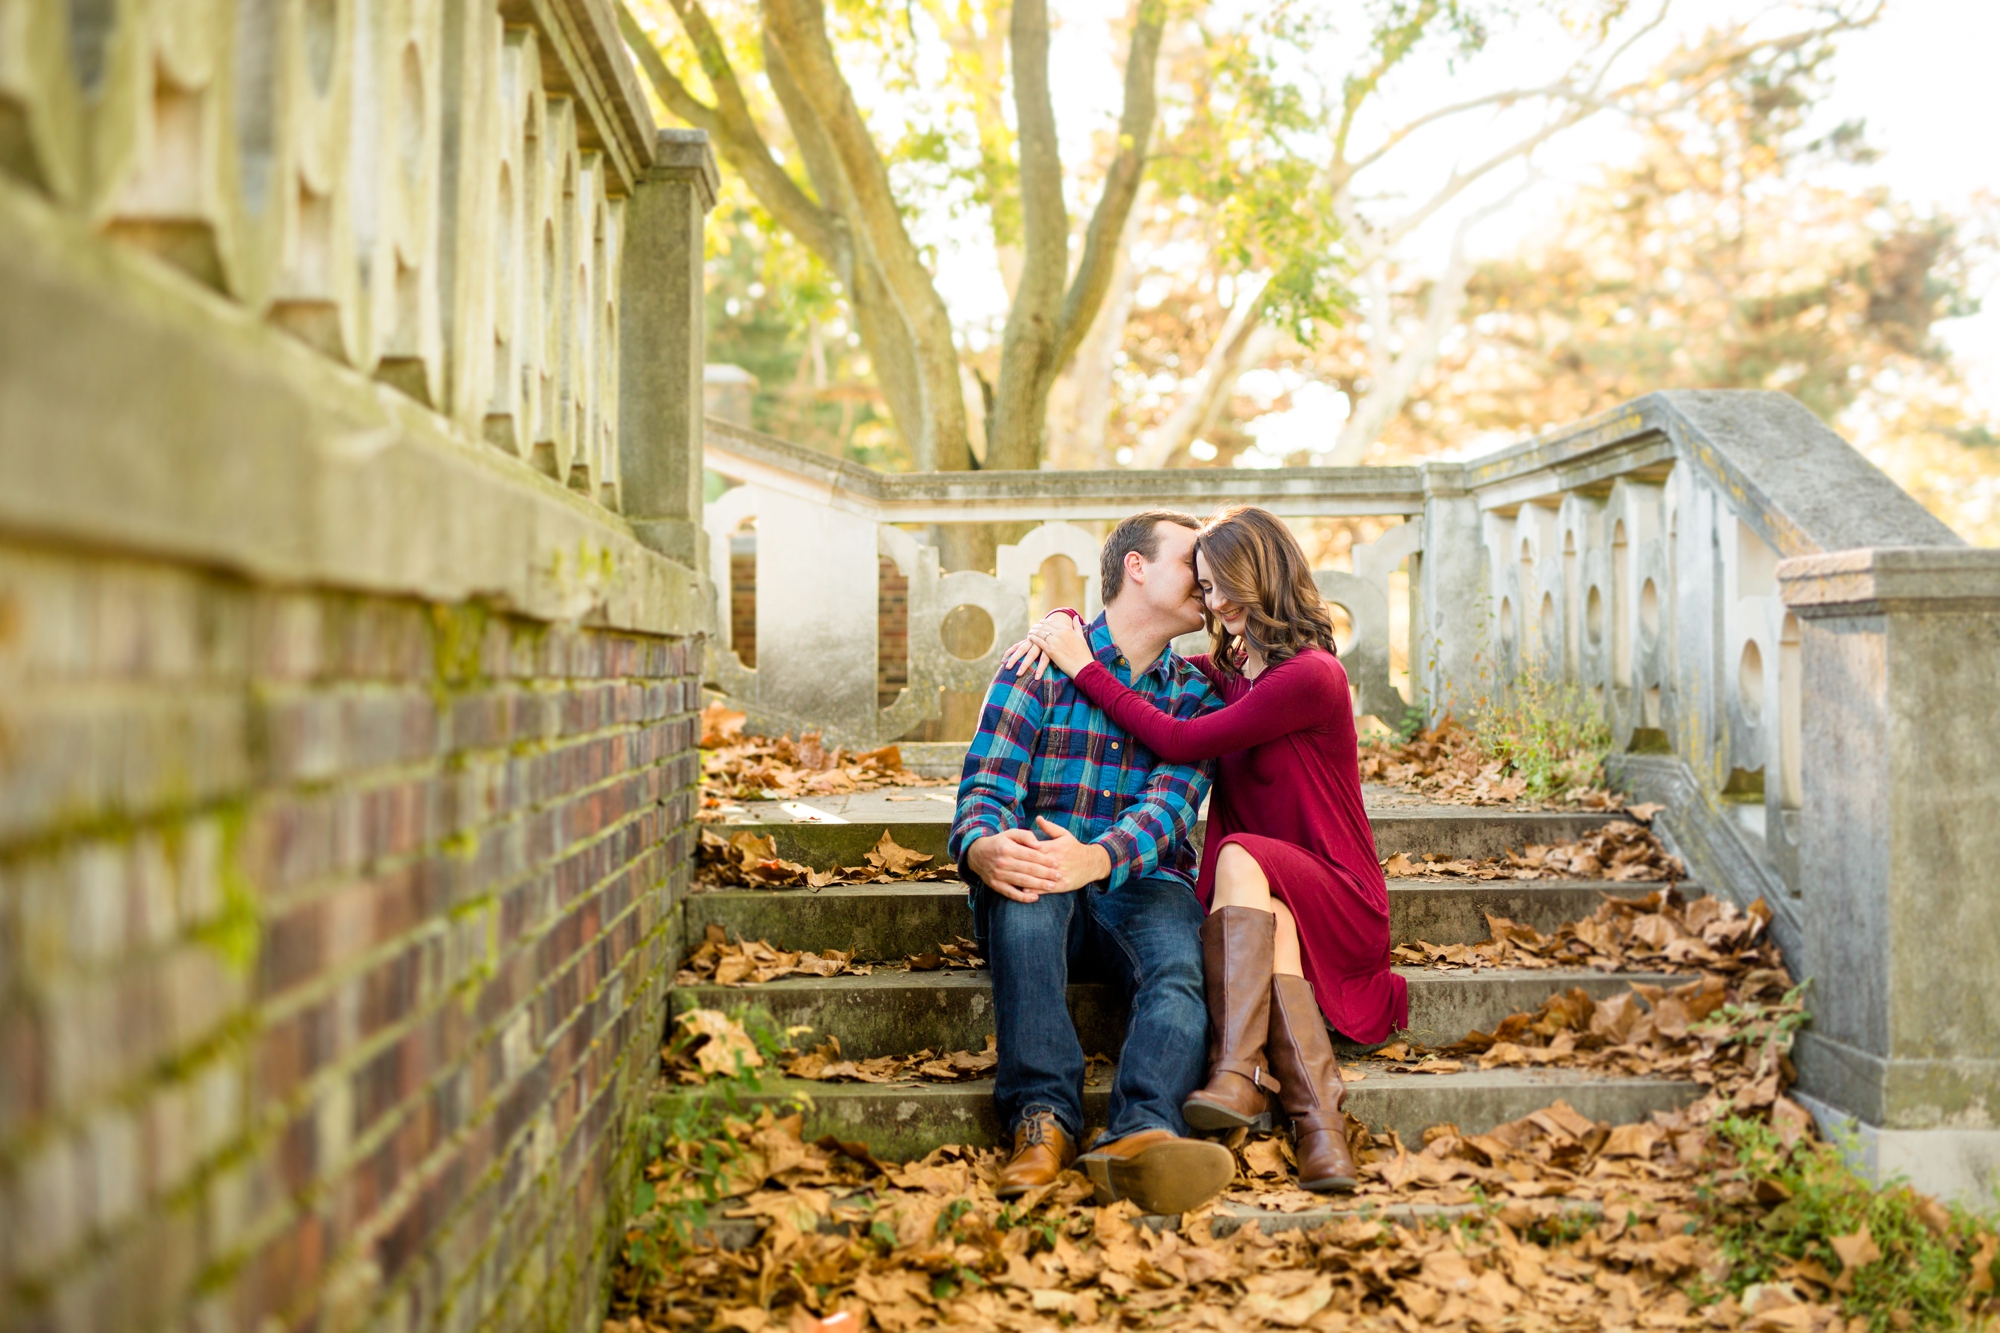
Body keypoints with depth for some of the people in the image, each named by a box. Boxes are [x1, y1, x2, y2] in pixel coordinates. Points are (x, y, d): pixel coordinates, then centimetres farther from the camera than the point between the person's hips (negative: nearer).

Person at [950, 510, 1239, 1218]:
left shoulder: (1197, 694, 12)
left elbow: (1170, 802, -7)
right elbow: (986, 788, -4)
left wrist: (1096, 859, -30)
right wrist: (983, 848, -31)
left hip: (1141, 887, 1)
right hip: (1038, 894, -1)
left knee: (1181, 967, -33)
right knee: (1020, 878, -37)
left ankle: (1139, 1137, -59)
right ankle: (1043, 1118, -44)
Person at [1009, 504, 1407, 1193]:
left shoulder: (1311, 676, -14)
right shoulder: (1221, 672, 11)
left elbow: (1180, 742, -16)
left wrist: (1084, 667, -11)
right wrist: (1059, 626, 2)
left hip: (1339, 898, -5)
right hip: (1268, 903, 5)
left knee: (1242, 856, -35)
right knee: (1270, 933, -31)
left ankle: (1240, 1075, -43)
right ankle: (1320, 1121, -42)